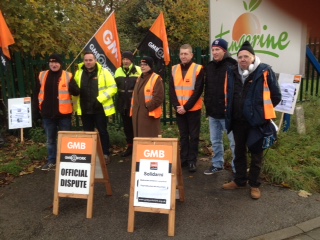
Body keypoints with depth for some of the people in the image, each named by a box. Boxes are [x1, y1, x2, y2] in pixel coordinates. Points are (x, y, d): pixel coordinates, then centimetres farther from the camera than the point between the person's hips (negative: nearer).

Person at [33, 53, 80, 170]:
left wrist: (72, 87, -29)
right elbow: (36, 95, 10)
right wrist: (35, 112, 7)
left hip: (63, 113, -3)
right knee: (50, 139, 15)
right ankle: (51, 161, 29)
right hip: (47, 114, 3)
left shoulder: (68, 76, -3)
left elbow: (76, 92, -6)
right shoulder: (42, 76, 6)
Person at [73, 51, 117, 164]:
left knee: (102, 132, 4)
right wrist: (75, 104, 9)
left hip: (100, 109, -4)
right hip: (85, 109, 4)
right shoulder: (79, 72, 8)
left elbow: (113, 88, -9)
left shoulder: (103, 72, -5)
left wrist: (100, 99, -17)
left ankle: (106, 154, 16)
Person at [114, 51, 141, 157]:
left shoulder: (138, 70, -8)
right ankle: (129, 146, 26)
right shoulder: (118, 71, 8)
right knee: (127, 126, 13)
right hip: (123, 104, 5)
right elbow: (115, 87, 18)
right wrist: (117, 102, 10)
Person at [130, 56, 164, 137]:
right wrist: (133, 109, 15)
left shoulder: (156, 78, -10)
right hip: (137, 114, 8)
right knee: (139, 138, 14)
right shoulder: (140, 78, 17)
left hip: (149, 114, -8)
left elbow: (159, 97, -18)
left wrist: (148, 106, -18)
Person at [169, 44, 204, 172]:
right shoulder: (174, 69, 6)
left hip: (193, 109, -4)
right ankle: (183, 158, 24)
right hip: (179, 109, 4)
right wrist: (176, 106, -9)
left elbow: (198, 91, -11)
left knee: (193, 135, 5)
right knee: (183, 135, 13)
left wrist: (186, 107, -15)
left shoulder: (198, 69, -6)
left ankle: (192, 160, 15)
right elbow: (172, 90, 4)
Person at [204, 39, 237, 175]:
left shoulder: (232, 67, -11)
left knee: (234, 142, 4)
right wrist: (207, 105, 14)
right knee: (215, 141, 17)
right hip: (213, 112, 7)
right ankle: (217, 164, 33)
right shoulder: (209, 67, 11)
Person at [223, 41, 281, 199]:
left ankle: (254, 184, 25)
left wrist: (263, 111, 3)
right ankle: (239, 180, 33)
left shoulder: (265, 72, -11)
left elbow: (276, 96, -3)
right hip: (238, 120, 5)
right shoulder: (232, 72, 3)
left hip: (256, 121, -4)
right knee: (239, 152, 16)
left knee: (256, 154, 10)